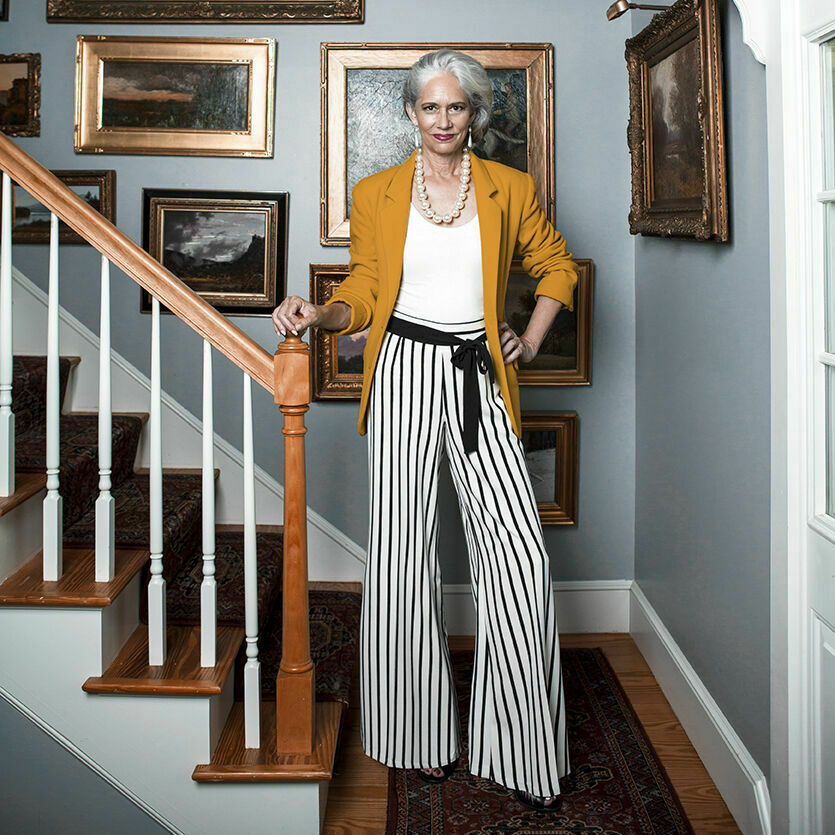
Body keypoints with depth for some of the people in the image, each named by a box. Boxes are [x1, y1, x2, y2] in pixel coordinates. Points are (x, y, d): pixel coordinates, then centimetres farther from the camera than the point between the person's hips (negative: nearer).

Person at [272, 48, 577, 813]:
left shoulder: (510, 190, 8)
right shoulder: (376, 194, 9)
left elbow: (557, 266, 20)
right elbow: (365, 291, 11)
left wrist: (532, 339, 10)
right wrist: (319, 313, -9)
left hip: (480, 378, 0)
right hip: (404, 376, 0)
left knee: (522, 554, -8)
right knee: (403, 551, 1)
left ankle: (526, 752, 6)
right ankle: (425, 733, 18)